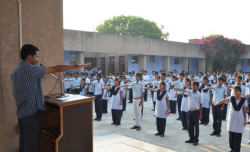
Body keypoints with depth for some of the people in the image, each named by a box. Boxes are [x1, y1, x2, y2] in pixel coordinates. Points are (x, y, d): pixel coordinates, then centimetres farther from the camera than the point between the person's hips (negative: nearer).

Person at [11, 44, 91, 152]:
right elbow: (56, 69, -16)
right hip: (32, 112, -9)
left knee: (23, 143, 16)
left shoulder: (15, 72, 13)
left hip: (21, 113, 9)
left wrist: (39, 96, 17)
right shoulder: (31, 69, -16)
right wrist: (77, 66, -8)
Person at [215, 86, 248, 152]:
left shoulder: (244, 100, -5)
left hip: (240, 119, -2)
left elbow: (245, 110, 0)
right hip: (232, 118, 2)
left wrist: (245, 120, 3)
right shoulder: (231, 98, -4)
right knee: (231, 135, 11)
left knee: (238, 136, 2)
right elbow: (225, 100, -25)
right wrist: (218, 102, -46)